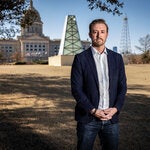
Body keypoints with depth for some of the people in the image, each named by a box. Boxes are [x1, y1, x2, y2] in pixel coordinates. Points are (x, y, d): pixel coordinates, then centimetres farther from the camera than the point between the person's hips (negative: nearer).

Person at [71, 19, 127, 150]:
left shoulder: (117, 58, 7)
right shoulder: (80, 58, -3)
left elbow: (122, 86, 6)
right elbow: (76, 89, -8)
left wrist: (115, 109, -8)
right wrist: (93, 111, -14)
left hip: (112, 118, 3)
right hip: (88, 118, -2)